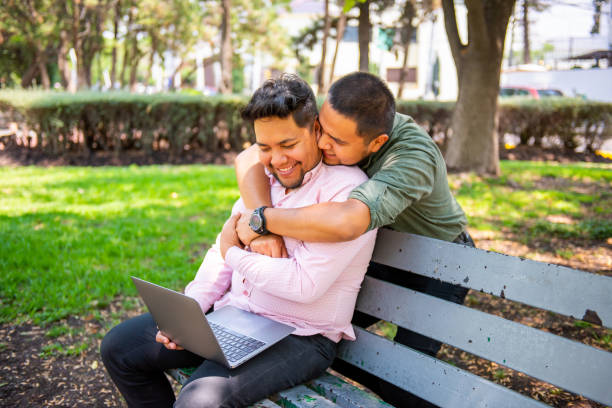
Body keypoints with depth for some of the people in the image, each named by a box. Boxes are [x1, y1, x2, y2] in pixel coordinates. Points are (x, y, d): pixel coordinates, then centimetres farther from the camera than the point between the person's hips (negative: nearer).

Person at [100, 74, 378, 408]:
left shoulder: (346, 189, -16)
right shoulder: (263, 179, 10)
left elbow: (305, 284, -24)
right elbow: (222, 248, 15)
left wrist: (235, 254, -10)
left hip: (298, 338, -8)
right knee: (118, 346, 7)